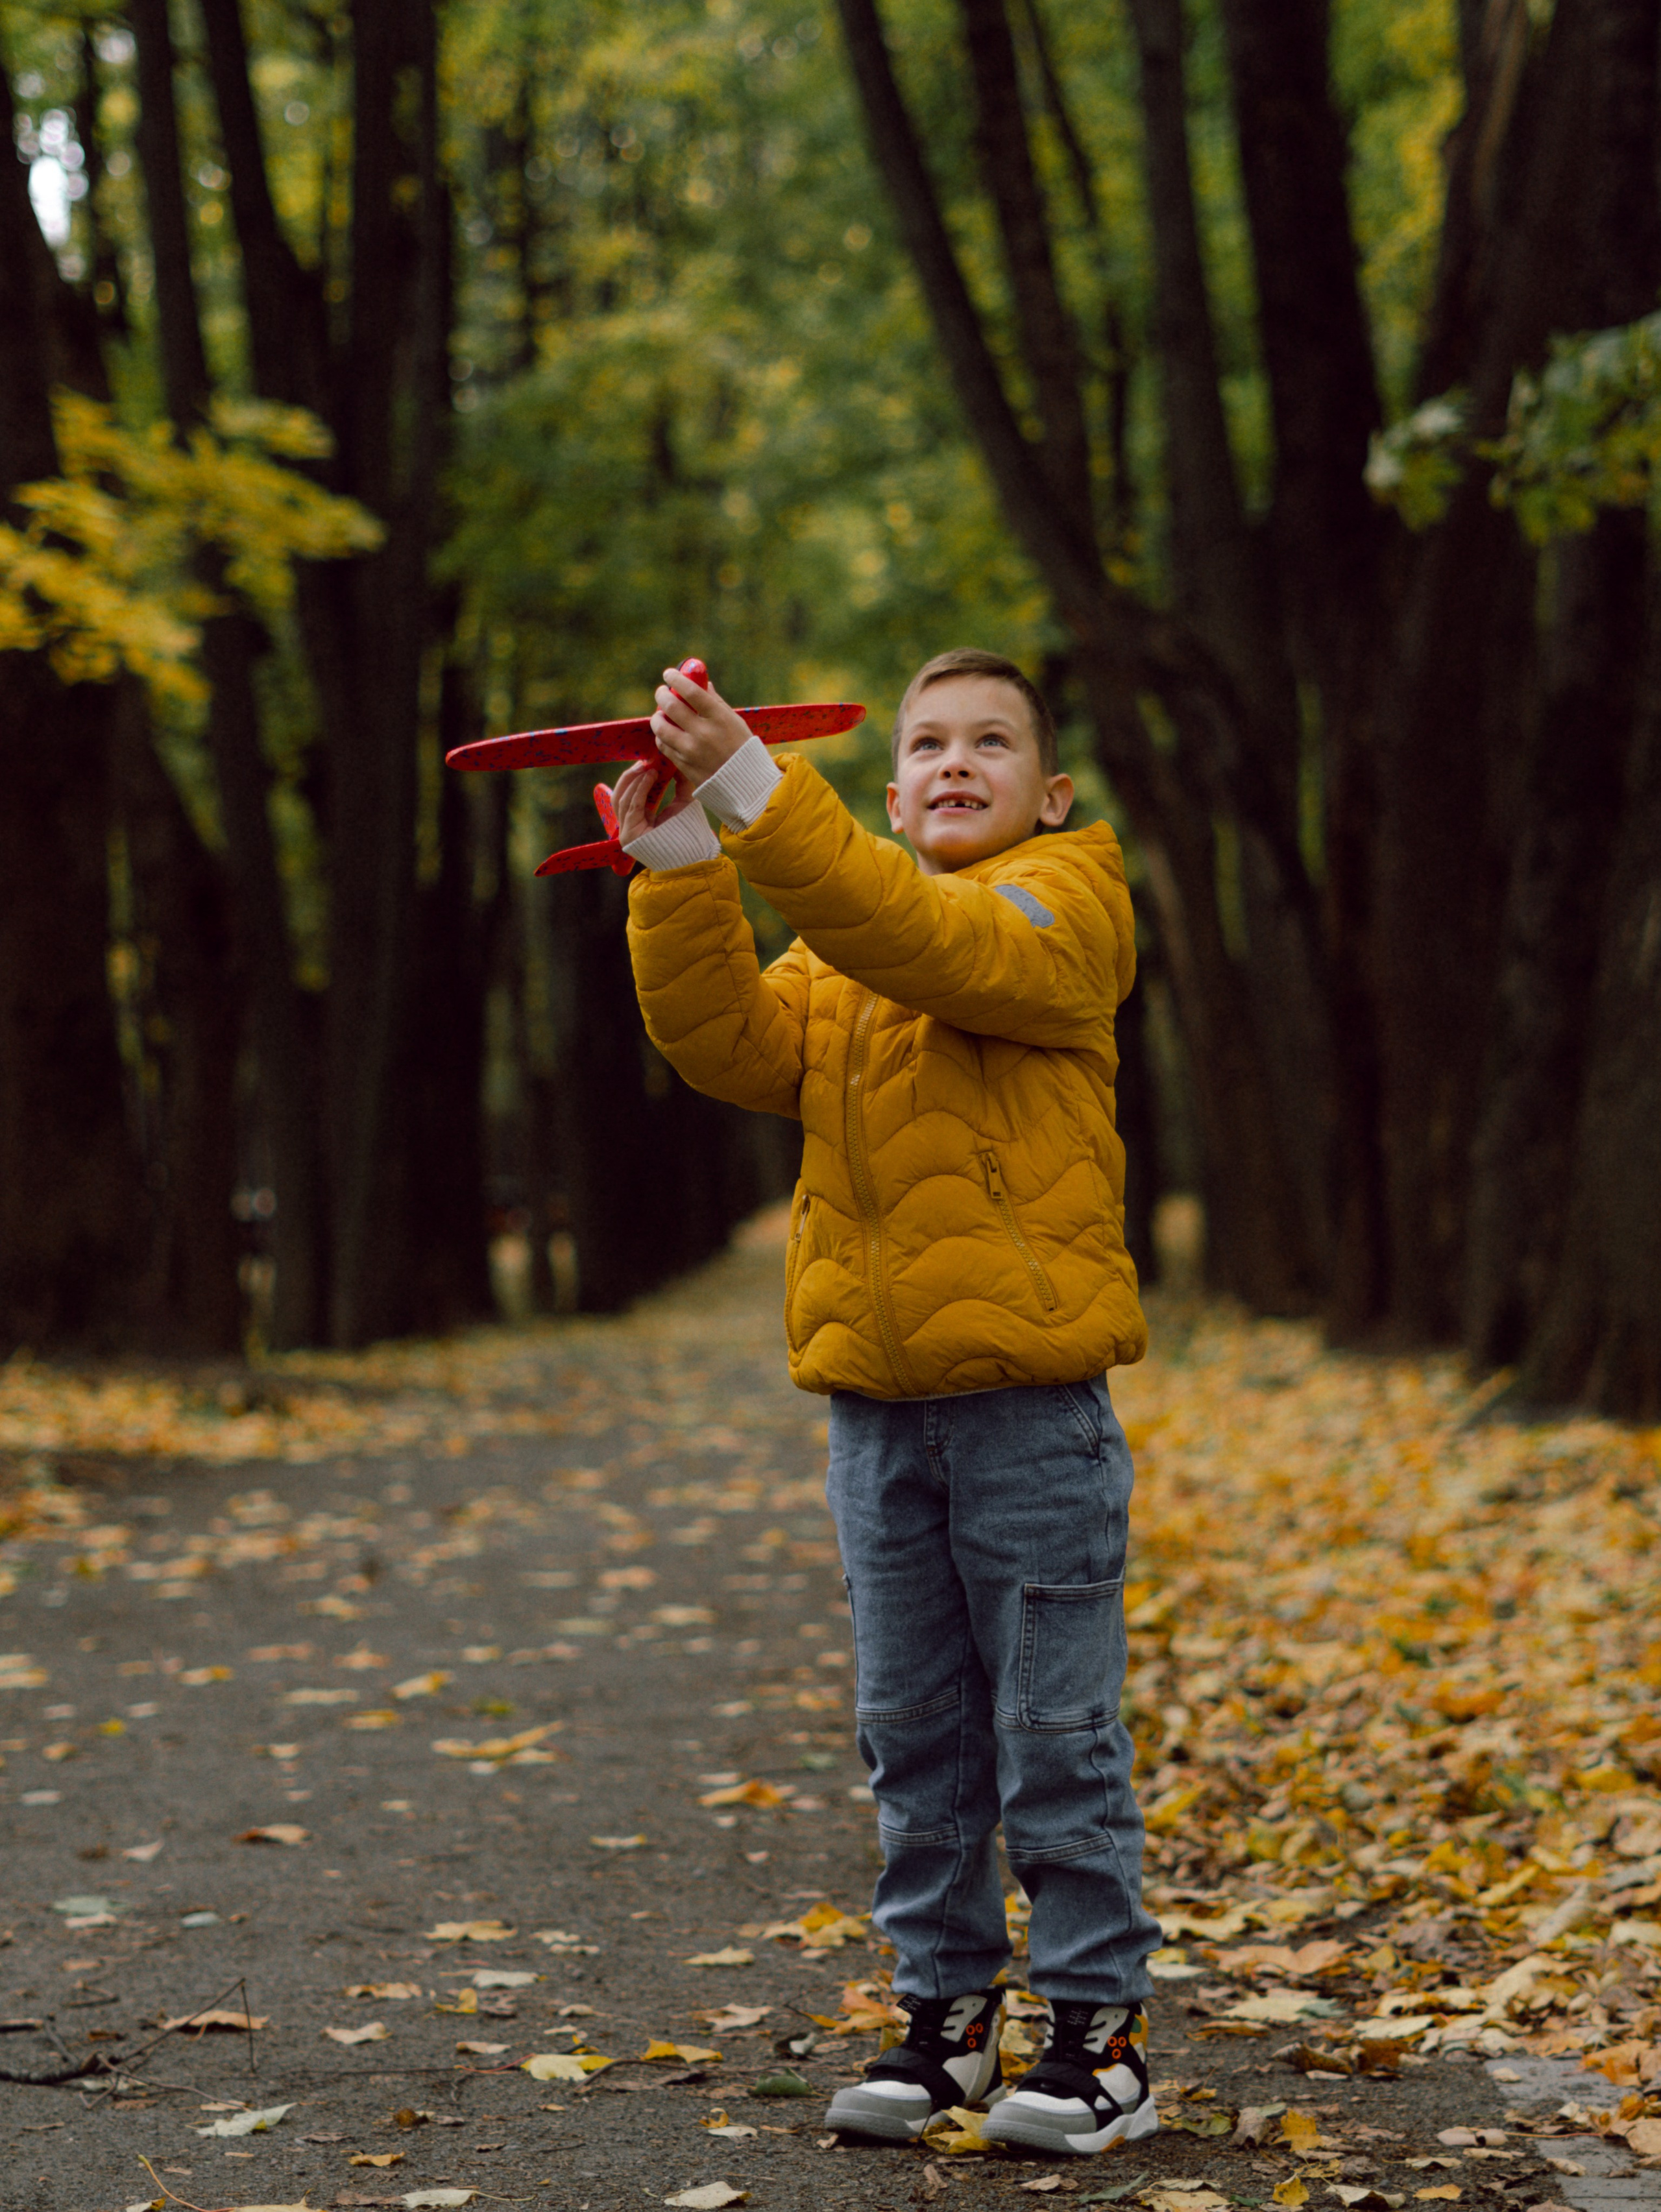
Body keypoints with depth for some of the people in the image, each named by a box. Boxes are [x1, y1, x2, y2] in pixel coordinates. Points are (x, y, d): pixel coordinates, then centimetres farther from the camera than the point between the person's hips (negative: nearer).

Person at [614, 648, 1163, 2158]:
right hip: (876, 1407, 6)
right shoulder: (833, 946, 16)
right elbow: (733, 1043, -1)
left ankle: (1102, 2025, 12)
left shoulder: (1063, 903, -2)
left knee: (1055, 1735, 1)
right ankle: (948, 2006, 24)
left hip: (1030, 1401, -5)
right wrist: (676, 867, -16)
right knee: (915, 1736, 12)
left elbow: (937, 950, -23)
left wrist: (753, 789, -31)